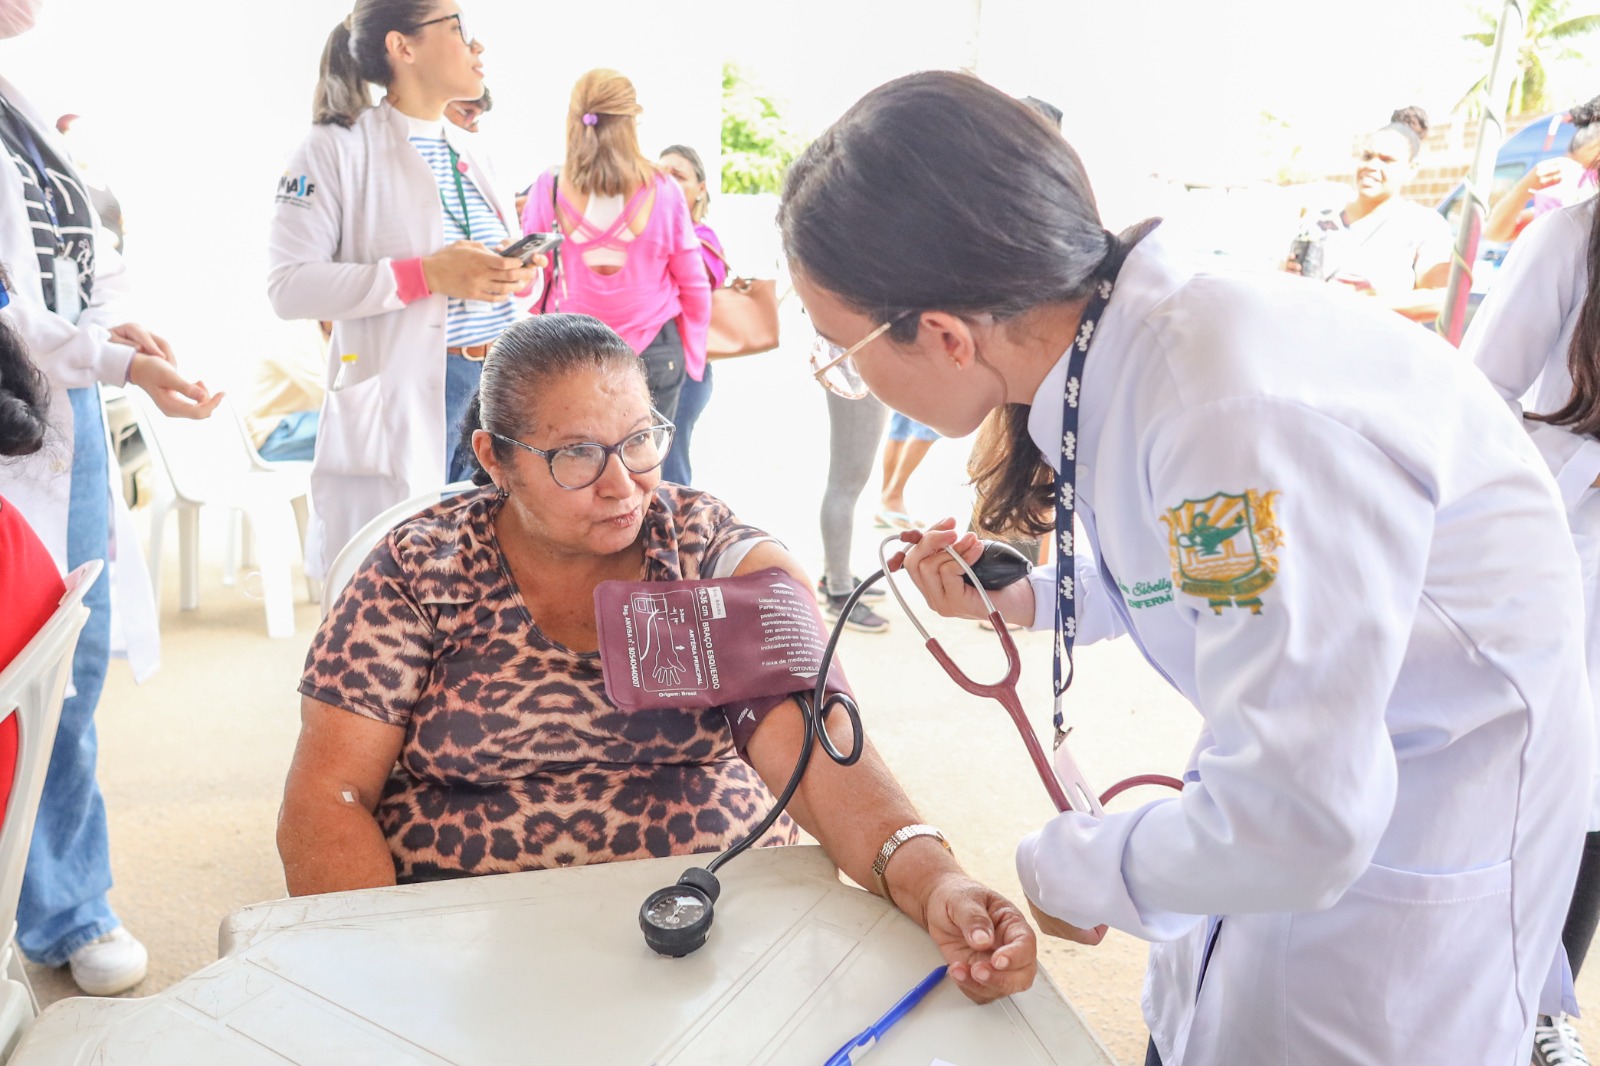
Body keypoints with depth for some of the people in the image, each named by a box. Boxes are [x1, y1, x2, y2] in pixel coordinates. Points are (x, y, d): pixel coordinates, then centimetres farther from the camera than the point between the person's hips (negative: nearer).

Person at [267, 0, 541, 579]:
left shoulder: (468, 150, 17)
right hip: (399, 400, -6)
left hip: (499, 389, 6)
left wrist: (519, 276, 1)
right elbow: (288, 285, -10)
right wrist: (427, 275, -19)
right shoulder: (337, 148, -3)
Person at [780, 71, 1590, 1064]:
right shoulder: (1109, 342, -9)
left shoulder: (1241, 416, -37)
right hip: (1299, 764, 7)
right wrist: (1018, 595, -3)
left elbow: (1295, 826, -31)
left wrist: (1072, 868, -14)